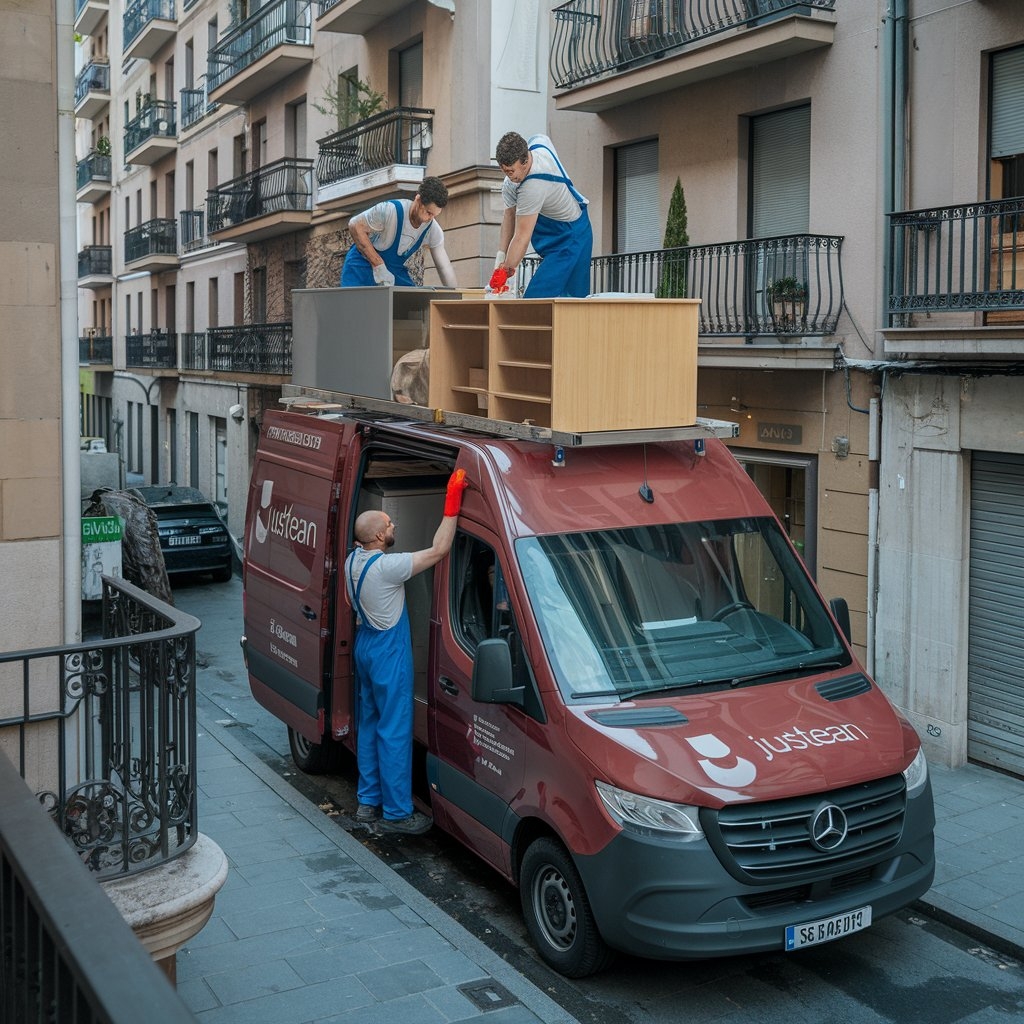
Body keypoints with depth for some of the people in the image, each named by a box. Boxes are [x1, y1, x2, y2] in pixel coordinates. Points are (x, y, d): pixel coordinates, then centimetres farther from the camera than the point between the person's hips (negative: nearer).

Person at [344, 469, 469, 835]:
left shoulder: (353, 560, 1)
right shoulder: (386, 567, -25)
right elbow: (439, 550, -29)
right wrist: (452, 505, -27)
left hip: (365, 646, 9)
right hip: (389, 653, -9)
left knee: (369, 724, 17)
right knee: (395, 732, -2)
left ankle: (368, 802, 26)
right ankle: (396, 812, 4)